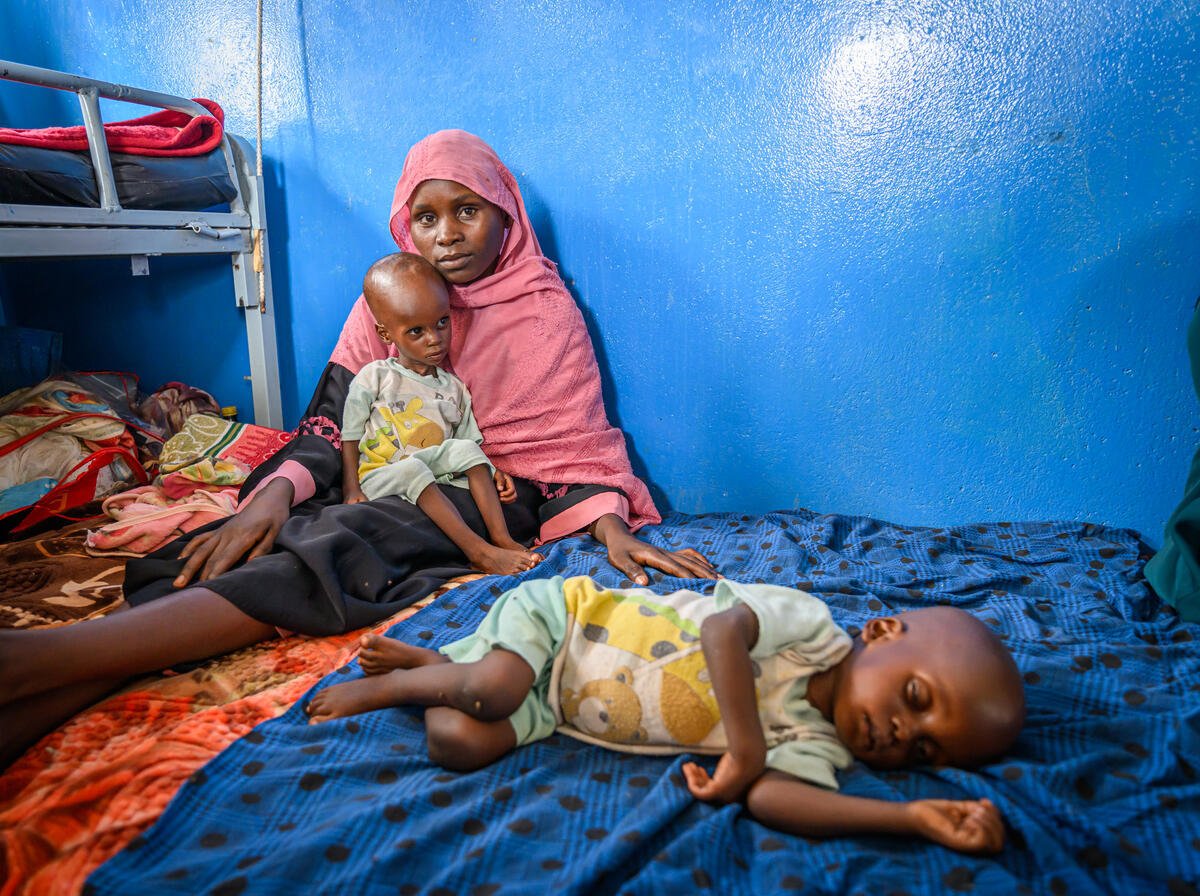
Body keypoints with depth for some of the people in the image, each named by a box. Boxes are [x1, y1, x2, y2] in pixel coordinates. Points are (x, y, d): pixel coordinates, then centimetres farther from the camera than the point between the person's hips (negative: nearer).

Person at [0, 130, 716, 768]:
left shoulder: (546, 309, 4)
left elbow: (572, 443, 2)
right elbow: (331, 421, 4)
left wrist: (612, 530, -17)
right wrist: (274, 494, -16)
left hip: (486, 491, -4)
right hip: (386, 484, 4)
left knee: (346, 540, -35)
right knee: (223, 554, -26)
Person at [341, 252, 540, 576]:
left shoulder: (454, 388, 12)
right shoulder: (372, 378, 2)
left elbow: (469, 445, 13)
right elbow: (350, 438, 1)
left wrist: (491, 472, -7)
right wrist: (352, 489, -11)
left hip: (435, 481, 4)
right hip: (381, 478, -4)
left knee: (464, 449, -22)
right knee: (412, 468, -35)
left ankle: (502, 538, -30)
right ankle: (478, 551, -44)